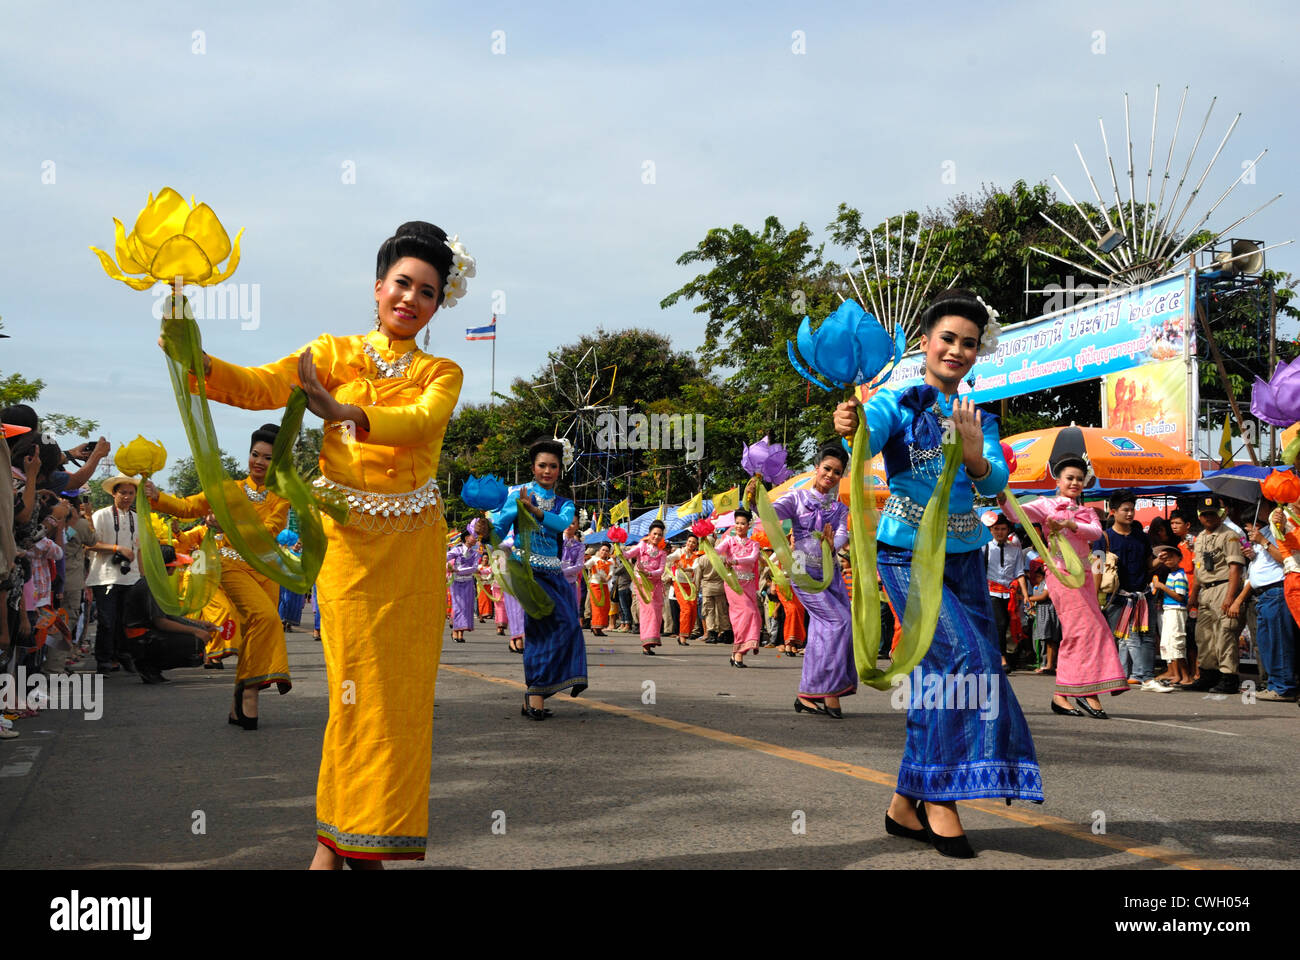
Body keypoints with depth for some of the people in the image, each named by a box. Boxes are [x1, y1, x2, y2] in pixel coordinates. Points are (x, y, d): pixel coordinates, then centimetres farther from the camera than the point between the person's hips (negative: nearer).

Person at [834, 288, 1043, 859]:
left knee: (941, 675, 3)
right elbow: (868, 438, -25)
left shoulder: (979, 418, 12)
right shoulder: (897, 403, -3)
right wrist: (850, 427, -49)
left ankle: (907, 804, 13)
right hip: (908, 554, -6)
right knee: (967, 658, -20)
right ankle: (938, 795, -11)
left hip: (963, 556, 6)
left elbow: (996, 482, -4)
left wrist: (973, 456, -26)